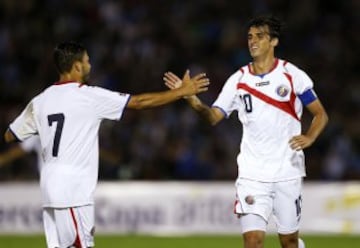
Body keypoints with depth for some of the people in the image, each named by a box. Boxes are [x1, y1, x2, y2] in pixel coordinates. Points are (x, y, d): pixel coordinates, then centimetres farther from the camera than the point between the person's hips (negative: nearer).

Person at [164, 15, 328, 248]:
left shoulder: (291, 74, -2)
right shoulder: (239, 80, 4)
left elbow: (320, 114, 3)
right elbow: (214, 116, -2)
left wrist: (309, 137, -17)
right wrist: (192, 99, -21)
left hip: (288, 171, -1)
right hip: (252, 174, 1)